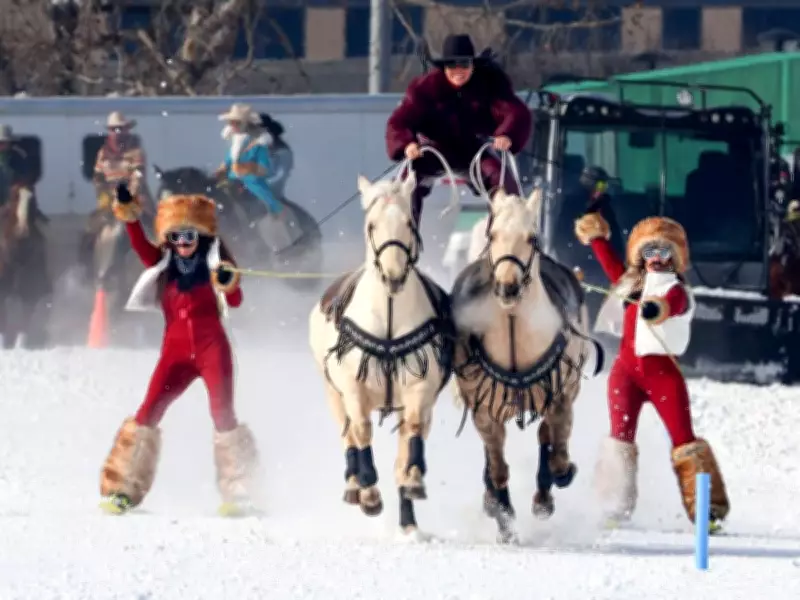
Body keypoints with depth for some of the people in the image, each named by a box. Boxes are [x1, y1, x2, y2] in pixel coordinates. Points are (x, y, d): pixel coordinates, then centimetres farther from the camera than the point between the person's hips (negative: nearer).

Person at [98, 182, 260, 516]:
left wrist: (228, 284, -32)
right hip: (176, 352, 2)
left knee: (223, 414, -10)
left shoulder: (215, 262, 3)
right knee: (148, 412, -8)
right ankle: (123, 490, -6)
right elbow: (141, 247, -9)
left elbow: (235, 302, -10)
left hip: (213, 349, -2)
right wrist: (129, 217, -26)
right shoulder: (163, 265, 10)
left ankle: (237, 493, -2)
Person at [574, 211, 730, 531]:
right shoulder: (632, 282, 16)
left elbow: (672, 304, -29)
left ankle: (711, 508, -9)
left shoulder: (676, 291, -4)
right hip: (626, 369, 5)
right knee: (621, 435, -8)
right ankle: (616, 510, -10)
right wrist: (596, 237, 46)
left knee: (683, 438, -9)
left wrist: (657, 308, -50)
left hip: (662, 369, -5)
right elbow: (612, 265, 38)